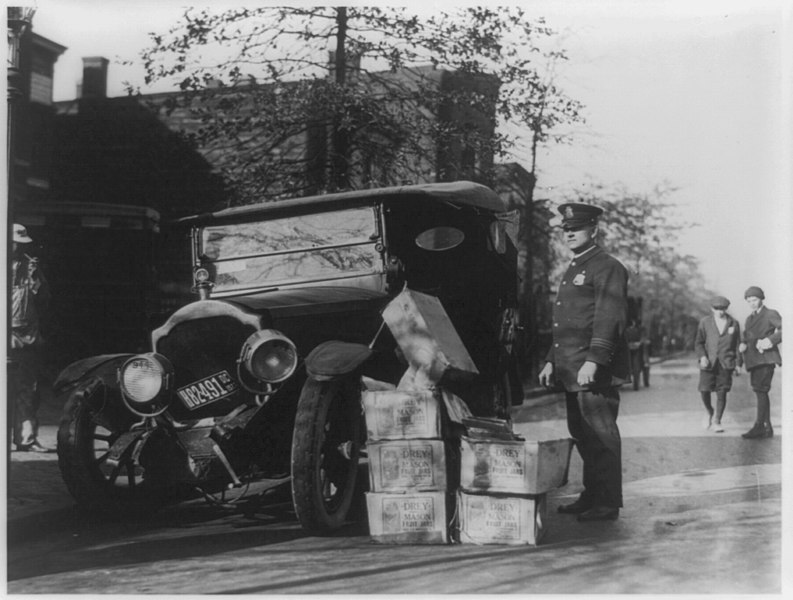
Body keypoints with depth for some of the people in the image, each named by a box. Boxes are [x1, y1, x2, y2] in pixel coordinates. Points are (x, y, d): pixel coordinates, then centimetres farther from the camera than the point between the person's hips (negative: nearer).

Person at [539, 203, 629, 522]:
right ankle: (592, 496, 23)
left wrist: (593, 361, -24)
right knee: (581, 434, 13)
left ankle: (607, 504, 0)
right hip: (571, 371, 9)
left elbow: (609, 319, -17)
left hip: (596, 372, -9)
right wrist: (551, 361, 19)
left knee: (601, 434, -5)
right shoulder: (572, 270, 22)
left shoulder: (607, 268, -7)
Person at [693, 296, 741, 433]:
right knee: (704, 390, -7)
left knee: (722, 392, -6)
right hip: (708, 362, 0)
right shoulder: (705, 323, 6)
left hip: (726, 363, 0)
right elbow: (698, 342, 6)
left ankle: (716, 422, 3)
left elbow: (737, 345, 11)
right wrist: (702, 357, -11)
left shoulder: (733, 324, 8)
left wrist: (738, 364, 6)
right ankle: (710, 413, 21)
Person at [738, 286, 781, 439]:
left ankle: (759, 426, -22)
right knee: (761, 392, 6)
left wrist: (771, 340, -23)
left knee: (761, 390, -18)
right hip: (753, 360, 8)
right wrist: (742, 345, 3)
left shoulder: (771, 314, 1)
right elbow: (746, 338, 26)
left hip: (766, 358, -8)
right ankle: (767, 428, 10)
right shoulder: (749, 319, 23)